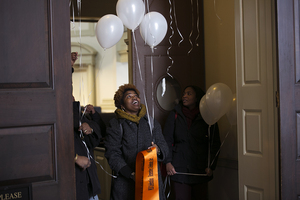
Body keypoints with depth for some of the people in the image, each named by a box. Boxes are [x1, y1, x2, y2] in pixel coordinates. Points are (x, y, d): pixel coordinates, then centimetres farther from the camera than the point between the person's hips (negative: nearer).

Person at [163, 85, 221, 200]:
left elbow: (215, 143, 7)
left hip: (201, 171, 0)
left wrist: (211, 166, -2)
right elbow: (167, 140, 5)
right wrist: (168, 162, -6)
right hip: (179, 169, 0)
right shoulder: (174, 115, 9)